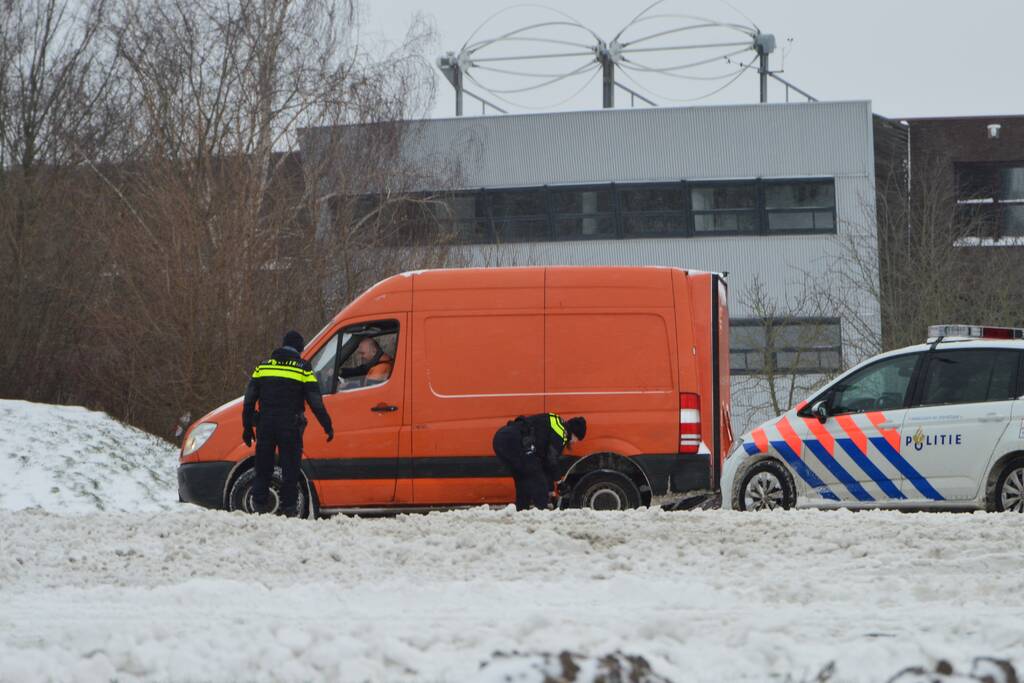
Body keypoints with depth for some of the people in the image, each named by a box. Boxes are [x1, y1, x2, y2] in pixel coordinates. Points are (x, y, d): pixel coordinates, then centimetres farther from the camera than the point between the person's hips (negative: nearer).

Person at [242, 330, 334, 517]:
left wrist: (247, 427, 19)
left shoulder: (263, 367, 9)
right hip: (290, 428, -3)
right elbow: (315, 402, -3)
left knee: (263, 470, 10)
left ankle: (259, 508, 7)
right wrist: (328, 426, 4)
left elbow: (249, 401, 12)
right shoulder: (303, 369, -2)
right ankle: (288, 510, -1)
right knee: (290, 472, 2)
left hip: (265, 426, 3)